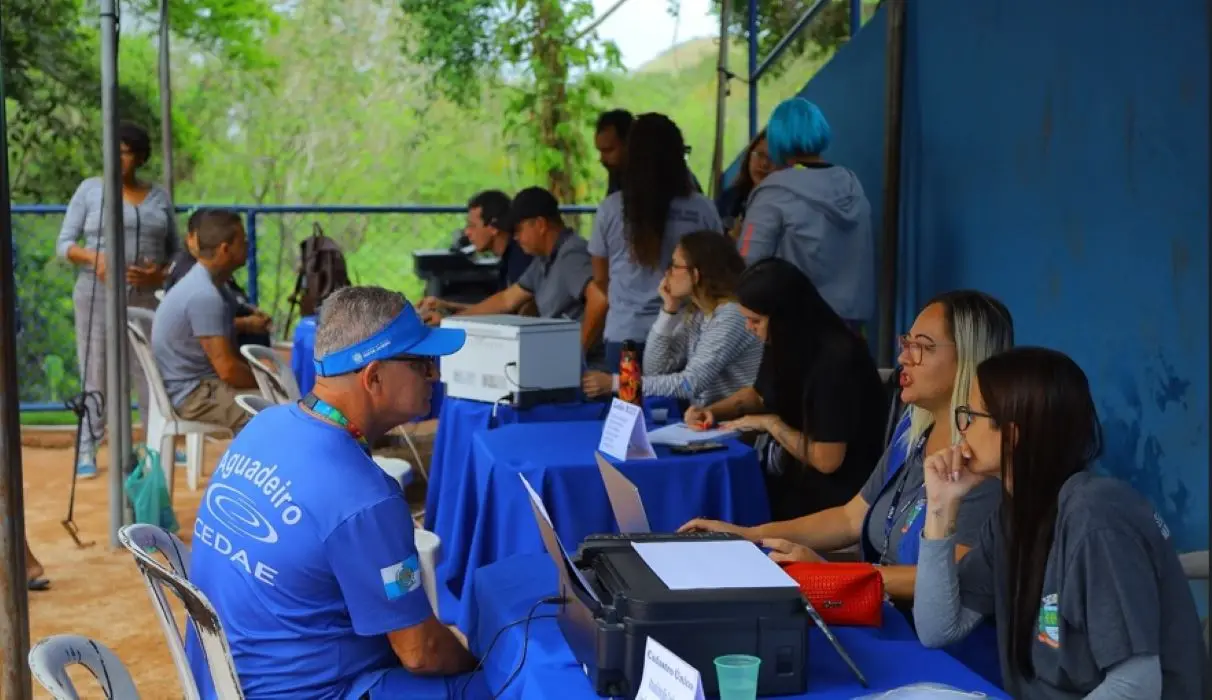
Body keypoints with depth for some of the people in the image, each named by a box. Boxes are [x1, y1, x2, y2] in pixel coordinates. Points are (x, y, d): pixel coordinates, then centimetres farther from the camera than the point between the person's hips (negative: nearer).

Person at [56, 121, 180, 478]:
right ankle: (87, 451, 2)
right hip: (98, 296, -2)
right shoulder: (90, 189, 5)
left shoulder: (159, 196, 11)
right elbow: (63, 244, 4)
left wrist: (160, 275, -8)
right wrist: (92, 256, -17)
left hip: (148, 299, 2)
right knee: (95, 375, -3)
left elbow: (176, 252, 12)